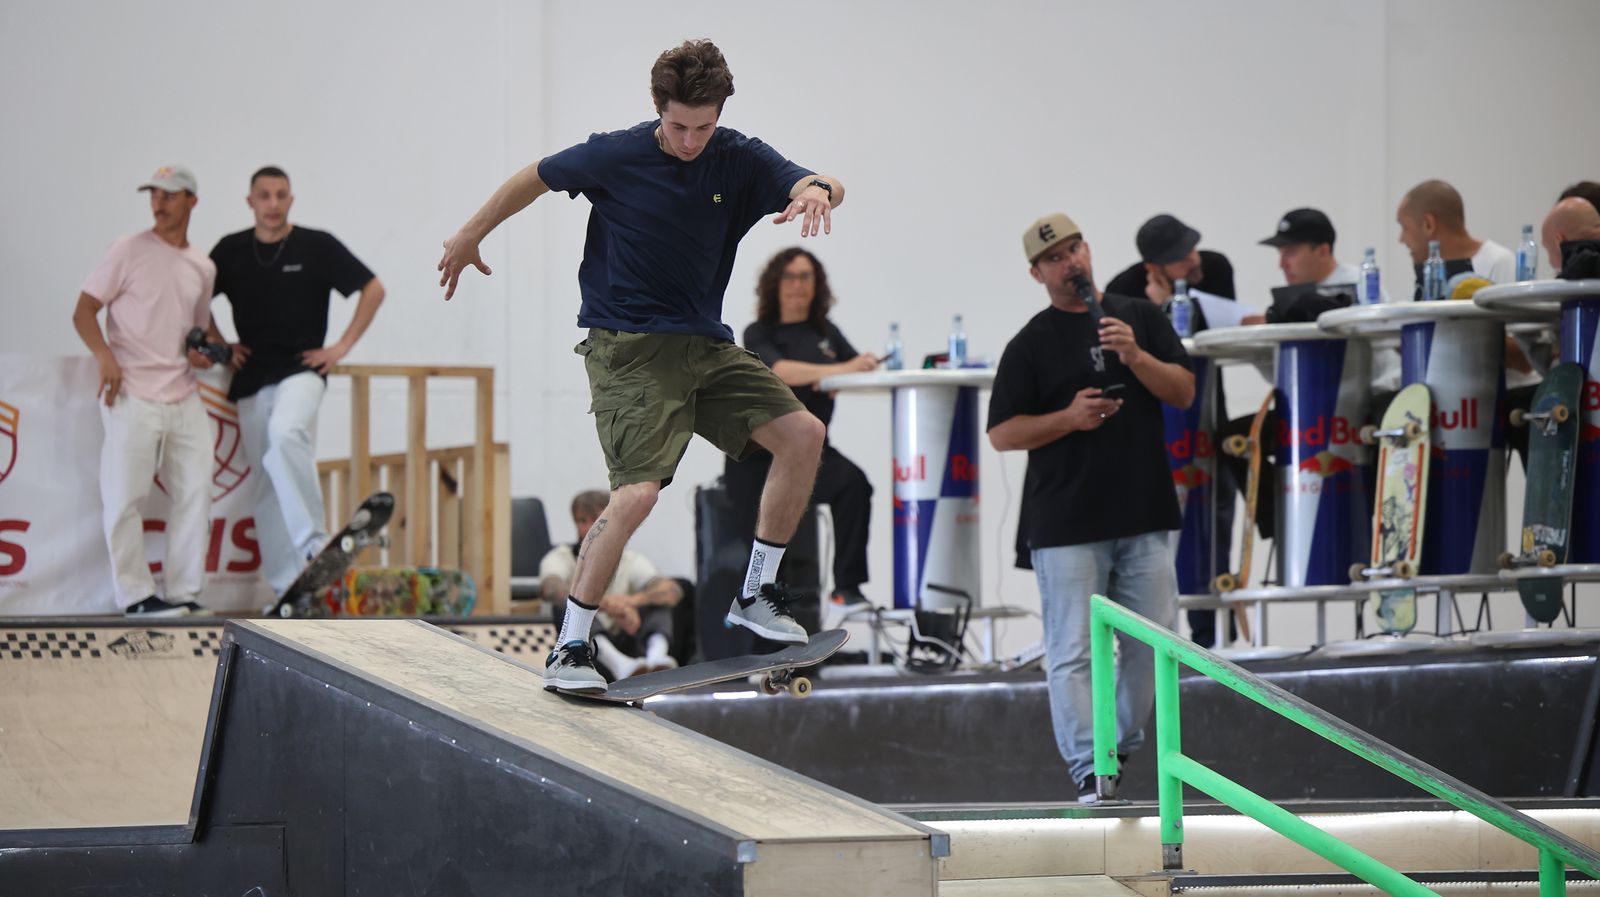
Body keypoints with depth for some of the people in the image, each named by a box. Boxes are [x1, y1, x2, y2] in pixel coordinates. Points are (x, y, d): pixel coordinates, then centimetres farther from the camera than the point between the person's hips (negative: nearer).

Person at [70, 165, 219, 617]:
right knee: (124, 498, -7)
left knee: (196, 494, 3)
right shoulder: (130, 251, -1)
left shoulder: (203, 268, 14)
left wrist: (205, 352, 4)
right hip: (132, 397, -5)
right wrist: (106, 356, -20)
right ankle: (135, 594, 0)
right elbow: (83, 311, -3)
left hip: (184, 400, 5)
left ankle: (184, 593, 11)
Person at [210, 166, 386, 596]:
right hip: (251, 380, 4)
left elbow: (373, 290, 2)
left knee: (285, 433, -35)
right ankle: (286, 589, 7)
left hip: (301, 371, -4)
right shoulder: (231, 251, 8)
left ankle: (313, 542, -32)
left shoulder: (317, 246, 0)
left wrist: (343, 346, -3)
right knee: (267, 486, 3)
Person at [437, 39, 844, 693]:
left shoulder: (740, 161, -2)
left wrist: (816, 191, -36)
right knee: (639, 491, -22)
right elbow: (536, 178, 6)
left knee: (802, 433, -8)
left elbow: (825, 186, -11)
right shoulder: (614, 157, -10)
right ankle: (568, 650, -13)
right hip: (626, 345, -5)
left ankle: (756, 594, 7)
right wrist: (469, 238, 17)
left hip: (705, 344, 5)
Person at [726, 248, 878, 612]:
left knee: (853, 484, -28)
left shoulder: (826, 333, 15)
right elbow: (779, 370, -22)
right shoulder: (759, 334, -1)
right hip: (759, 455, -2)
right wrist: (839, 369, -37)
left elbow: (860, 369, 5)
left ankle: (847, 587, -30)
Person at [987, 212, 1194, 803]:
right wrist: (1070, 417, -14)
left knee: (1154, 643, 5)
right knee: (1073, 650, -9)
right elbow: (1002, 434, 0)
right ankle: (1088, 770, -11)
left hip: (1144, 514, 3)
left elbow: (1184, 393, 7)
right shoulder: (1030, 345, 3)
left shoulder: (1140, 318, 12)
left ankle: (1120, 747, 21)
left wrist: (1136, 358, -10)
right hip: (1068, 525, -3)